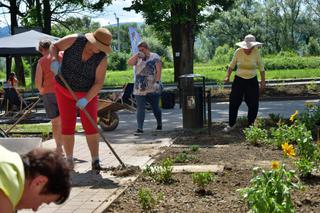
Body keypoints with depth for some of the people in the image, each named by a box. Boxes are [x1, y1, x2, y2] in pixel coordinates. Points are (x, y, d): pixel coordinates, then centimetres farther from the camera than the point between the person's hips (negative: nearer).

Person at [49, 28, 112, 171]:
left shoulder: (101, 58, -22)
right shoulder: (75, 40, -20)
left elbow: (99, 82, -23)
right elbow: (54, 46, -10)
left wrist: (86, 99, -34)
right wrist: (54, 60, -30)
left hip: (88, 93, 0)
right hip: (65, 90, 1)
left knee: (90, 126, -9)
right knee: (67, 126, -1)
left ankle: (95, 160, -4)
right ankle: (69, 160, 9)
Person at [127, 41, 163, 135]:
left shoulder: (155, 57, 0)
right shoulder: (138, 58, 14)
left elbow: (159, 71, -6)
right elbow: (129, 62, 1)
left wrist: (157, 82, -16)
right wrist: (137, 55, -8)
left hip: (152, 88, -3)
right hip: (140, 88, 3)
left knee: (155, 107, 11)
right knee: (140, 108, -7)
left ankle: (159, 124, 30)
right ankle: (140, 128, -11)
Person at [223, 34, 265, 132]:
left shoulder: (256, 52, -8)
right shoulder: (238, 52, -9)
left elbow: (261, 67, 1)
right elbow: (232, 65, 1)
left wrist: (263, 81, -1)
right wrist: (227, 77, -9)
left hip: (252, 81, 0)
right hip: (239, 80, 0)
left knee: (253, 104, 2)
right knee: (234, 103, 0)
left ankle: (251, 126, 18)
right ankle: (231, 125, 14)